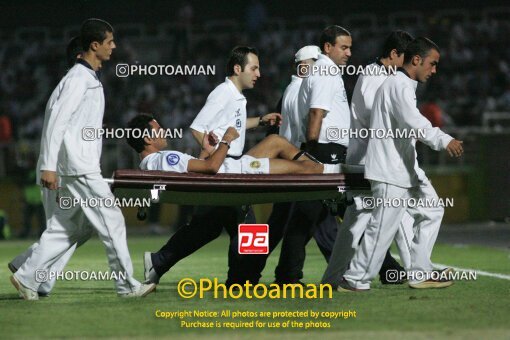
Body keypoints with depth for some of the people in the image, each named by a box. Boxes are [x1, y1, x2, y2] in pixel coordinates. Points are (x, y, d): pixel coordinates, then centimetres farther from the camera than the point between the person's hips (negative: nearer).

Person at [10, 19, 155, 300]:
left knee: (67, 228, 9)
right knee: (111, 221, -6)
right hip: (79, 169, -10)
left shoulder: (89, 78, 18)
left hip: (82, 168, 10)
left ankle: (27, 278, 11)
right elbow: (57, 120, -18)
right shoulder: (78, 79, -12)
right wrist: (48, 166, -22)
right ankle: (127, 285, -1)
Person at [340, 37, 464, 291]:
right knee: (383, 227, -9)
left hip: (405, 168, 11)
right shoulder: (400, 84, -14)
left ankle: (420, 274, 12)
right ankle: (355, 280, -2)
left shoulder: (402, 84, 20)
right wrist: (443, 140, -36)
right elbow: (413, 121, -29)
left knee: (431, 211, 11)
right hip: (390, 172, -11)